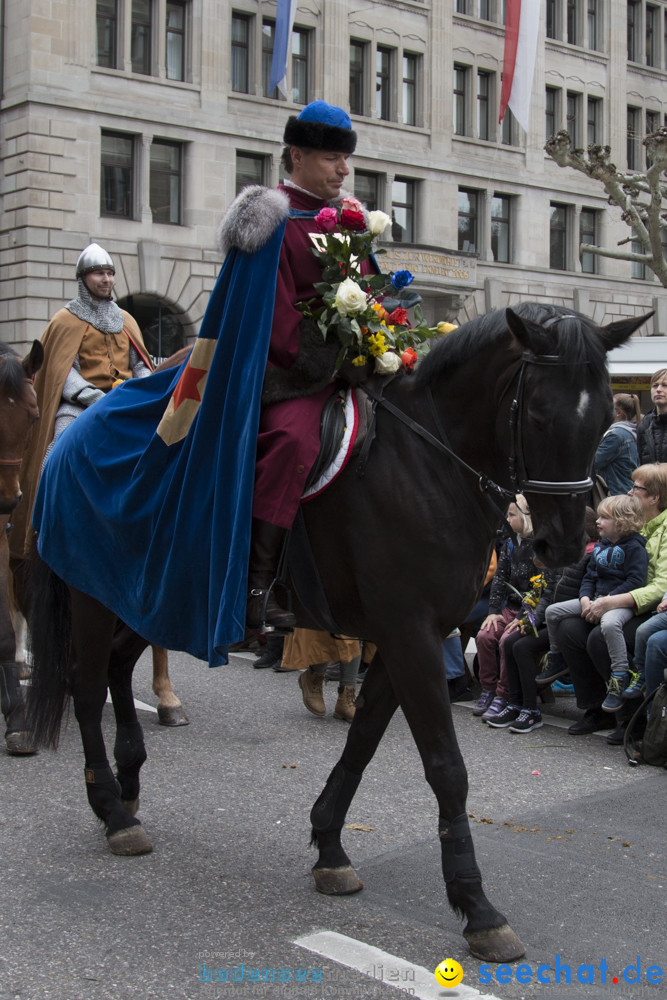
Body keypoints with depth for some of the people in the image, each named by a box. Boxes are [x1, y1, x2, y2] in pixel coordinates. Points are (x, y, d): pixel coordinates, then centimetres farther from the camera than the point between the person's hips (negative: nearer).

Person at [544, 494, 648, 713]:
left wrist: (608, 600, -22)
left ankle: (619, 677, -32)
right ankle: (556, 660, 20)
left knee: (609, 623, -42)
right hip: (596, 599, 9)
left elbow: (636, 580, -18)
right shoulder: (601, 546, 16)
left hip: (621, 602, -9)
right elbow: (589, 576, 17)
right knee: (552, 611, 2)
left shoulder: (634, 547, -9)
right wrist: (585, 598, -4)